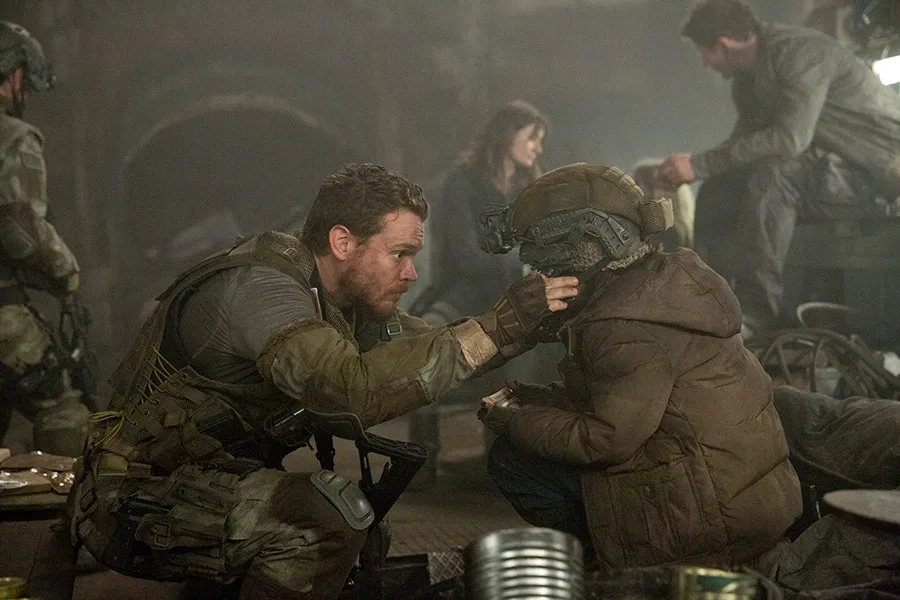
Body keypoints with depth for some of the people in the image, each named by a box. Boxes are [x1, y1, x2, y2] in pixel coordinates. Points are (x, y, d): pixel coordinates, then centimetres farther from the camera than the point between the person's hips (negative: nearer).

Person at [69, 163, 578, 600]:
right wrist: (494, 329, -36)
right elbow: (355, 388, -39)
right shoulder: (258, 286, -25)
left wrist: (523, 327, -9)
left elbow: (427, 347, 7)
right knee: (330, 514, -28)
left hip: (214, 481, 9)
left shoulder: (330, 294, 4)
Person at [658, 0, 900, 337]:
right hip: (832, 170, 9)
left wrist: (702, 164, -28)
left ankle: (756, 312, -29)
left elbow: (791, 137, -33)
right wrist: (689, 168, -4)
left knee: (771, 176, -32)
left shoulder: (800, 52, -21)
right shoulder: (748, 77, 7)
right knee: (717, 193, -3)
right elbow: (745, 144, 12)